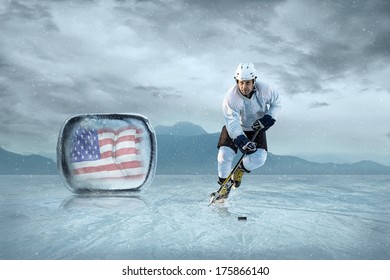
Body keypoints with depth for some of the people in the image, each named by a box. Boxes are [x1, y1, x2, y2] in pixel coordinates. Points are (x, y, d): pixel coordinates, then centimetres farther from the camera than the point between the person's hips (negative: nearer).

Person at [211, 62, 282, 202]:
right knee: (224, 155, -19)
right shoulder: (231, 97, -31)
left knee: (259, 158, -17)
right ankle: (225, 186, 6)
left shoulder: (264, 89, -23)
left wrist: (269, 118, -21)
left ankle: (241, 169, 18)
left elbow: (276, 102, -4)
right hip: (234, 128, -2)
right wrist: (242, 141, -49)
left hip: (256, 128, 2)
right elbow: (232, 123, -35)